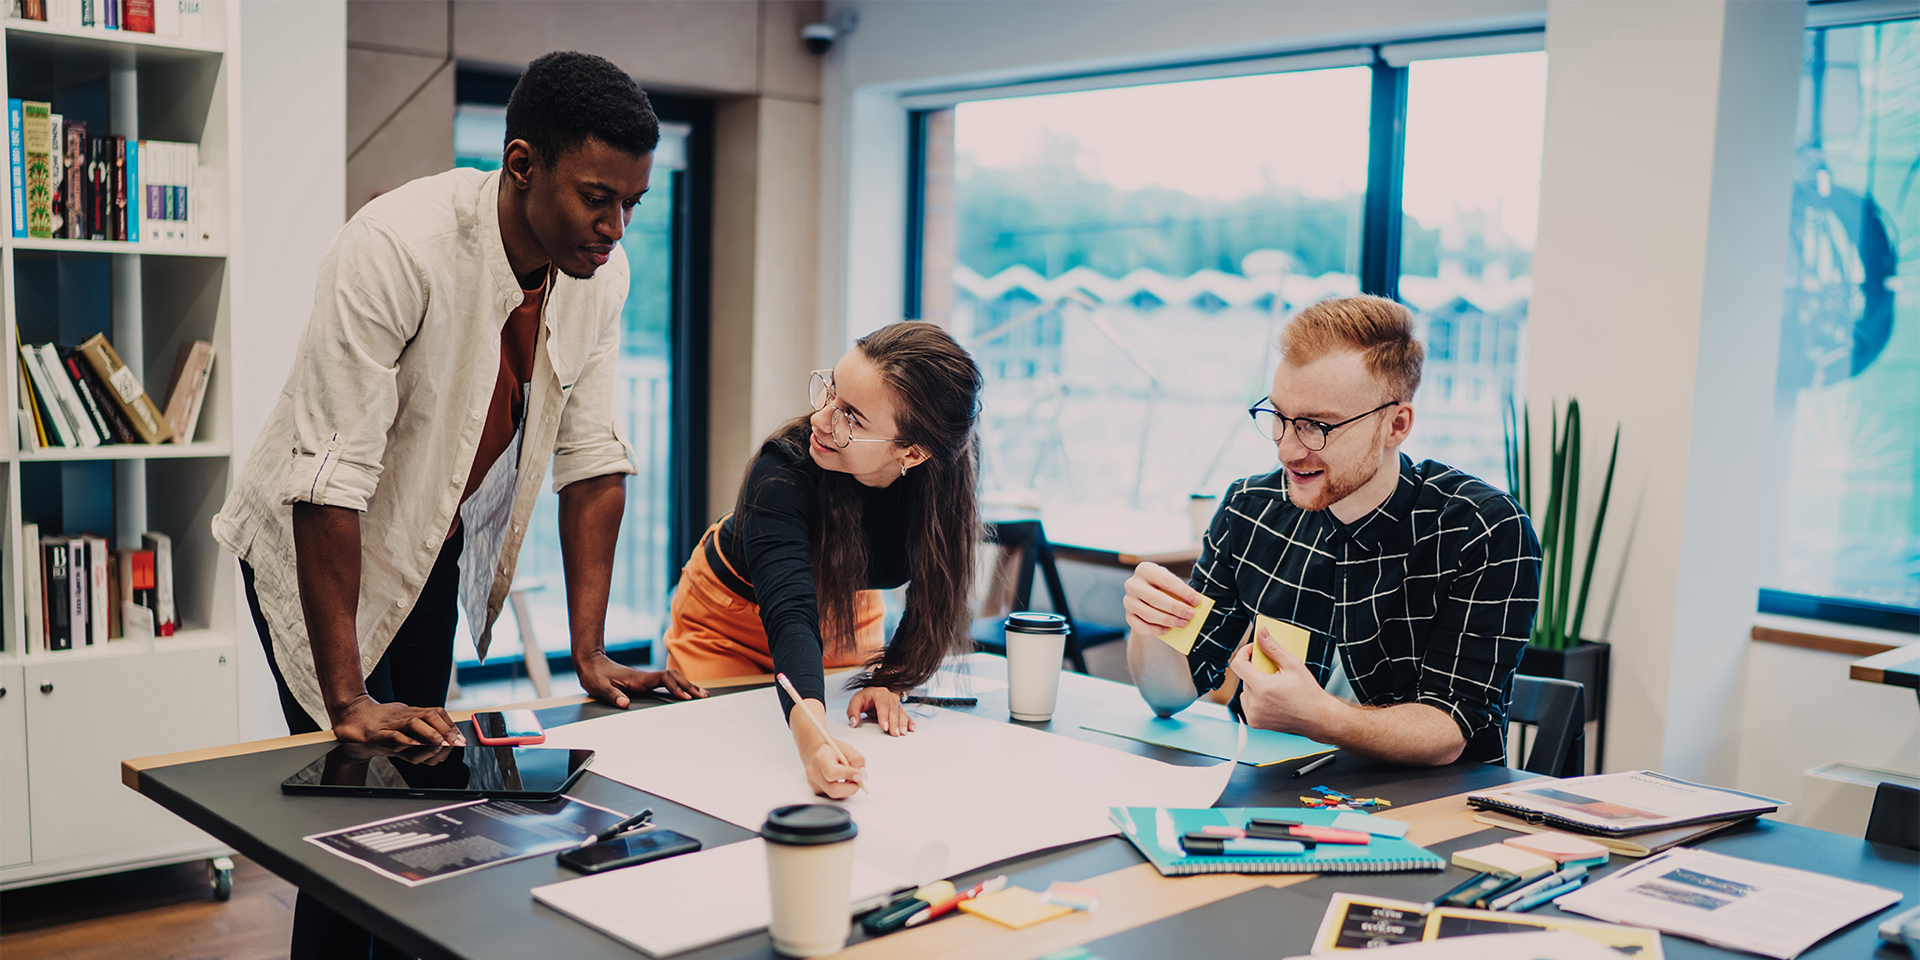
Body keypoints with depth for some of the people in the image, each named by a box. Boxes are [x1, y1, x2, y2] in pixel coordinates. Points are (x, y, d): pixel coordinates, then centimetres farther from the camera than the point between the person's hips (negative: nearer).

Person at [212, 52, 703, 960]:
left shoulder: (601, 273, -13)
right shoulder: (397, 248, -32)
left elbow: (591, 459, -6)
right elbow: (329, 481, -33)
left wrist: (590, 653, -10)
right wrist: (349, 702, -33)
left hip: (440, 544, 5)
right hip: (316, 545, -5)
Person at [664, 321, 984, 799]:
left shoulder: (948, 471, -30)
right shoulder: (783, 470, -40)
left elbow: (933, 595, -15)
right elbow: (790, 617, -51)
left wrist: (888, 680, -27)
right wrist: (812, 738, -66)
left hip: (844, 613, 3)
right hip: (731, 616, -3)